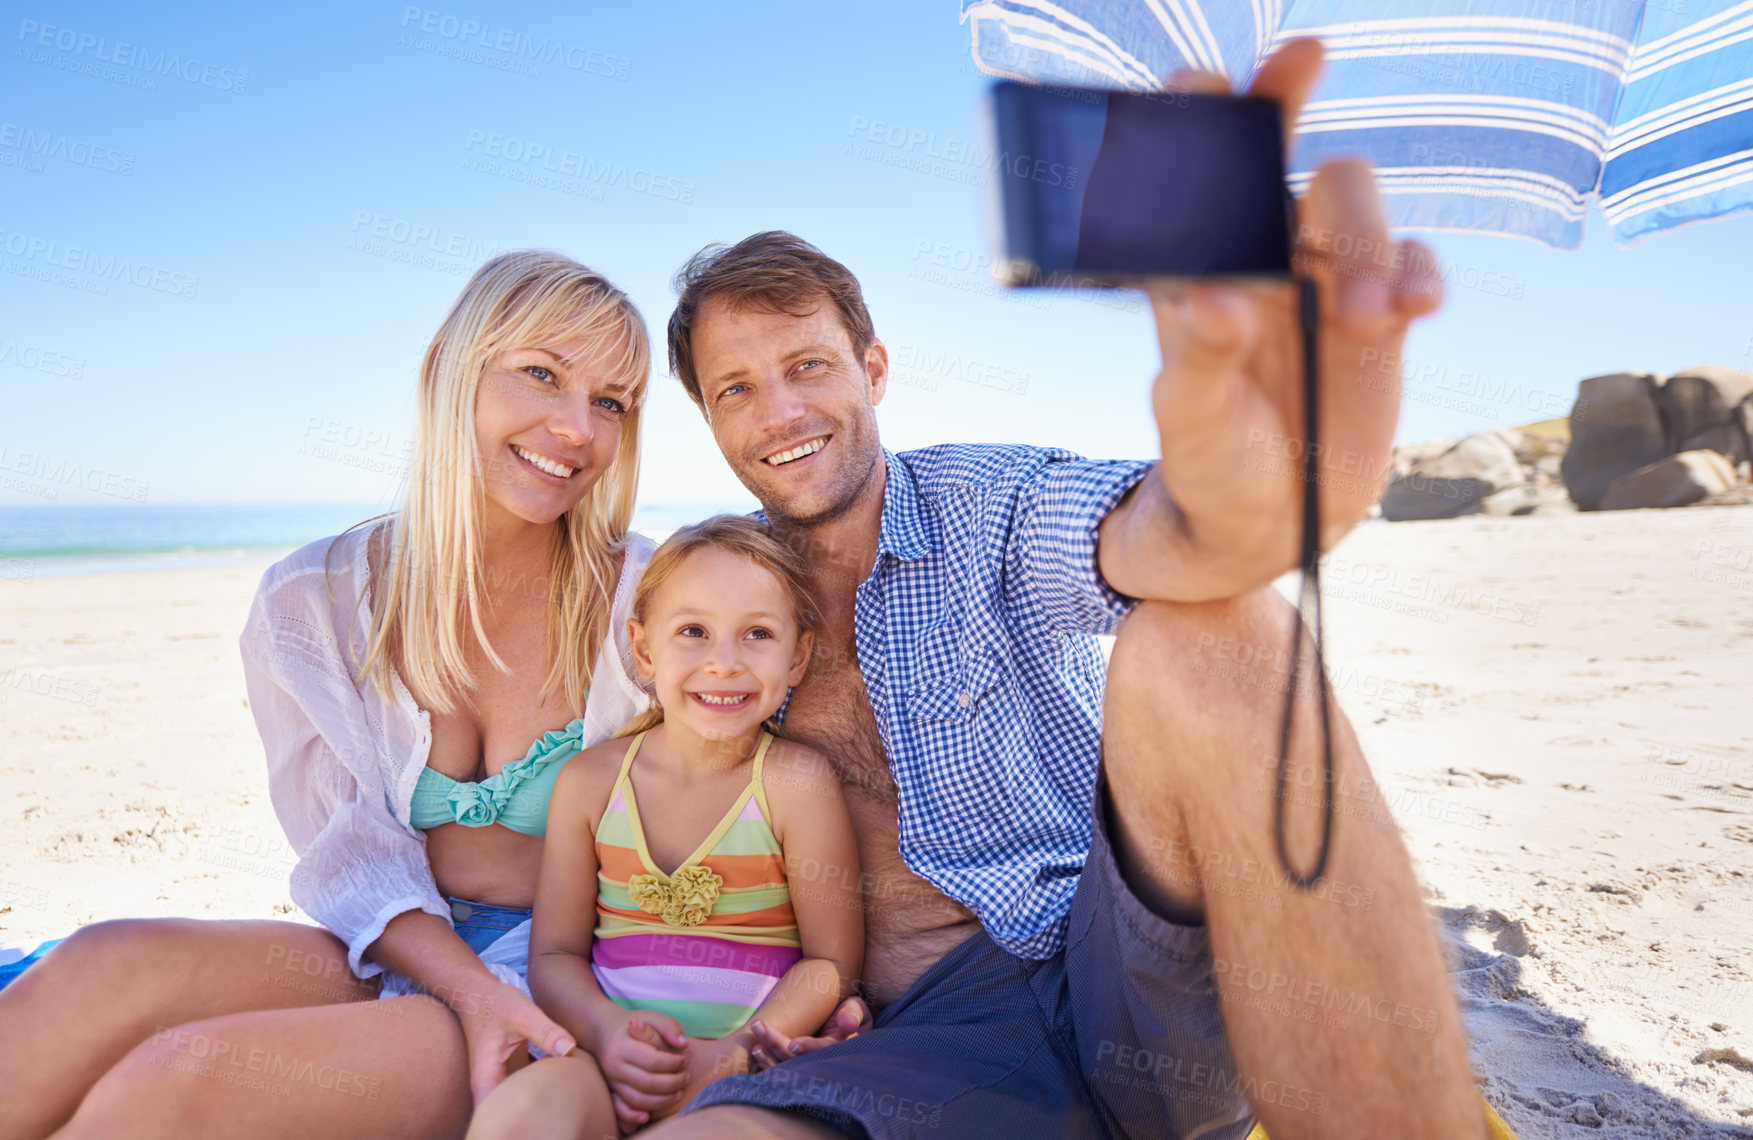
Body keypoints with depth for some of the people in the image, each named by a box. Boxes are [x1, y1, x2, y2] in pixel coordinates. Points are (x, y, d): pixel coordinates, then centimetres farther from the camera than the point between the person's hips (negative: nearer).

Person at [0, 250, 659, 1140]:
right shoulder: (310, 603, -1)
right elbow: (351, 850, -4)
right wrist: (473, 989, -19)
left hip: (568, 988, -3)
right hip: (397, 955, 3)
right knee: (115, 966, -26)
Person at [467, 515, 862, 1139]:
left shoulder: (796, 783, -9)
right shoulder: (591, 781, 2)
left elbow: (832, 961, -5)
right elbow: (555, 953, 6)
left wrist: (728, 1054, -16)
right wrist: (604, 1030, -14)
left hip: (749, 1063, -1)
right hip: (612, 1053, 2)